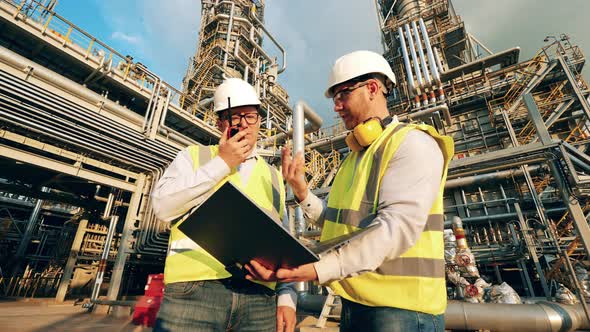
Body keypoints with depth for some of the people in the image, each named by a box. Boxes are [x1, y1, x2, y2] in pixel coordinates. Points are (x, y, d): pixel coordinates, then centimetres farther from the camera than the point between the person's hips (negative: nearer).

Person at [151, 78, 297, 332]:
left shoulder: (273, 177, 14)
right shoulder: (193, 156, 9)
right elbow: (163, 206, -7)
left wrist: (287, 297, 2)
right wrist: (221, 163, -7)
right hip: (195, 289, -2)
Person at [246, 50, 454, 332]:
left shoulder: (413, 143, -12)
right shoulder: (356, 155, 13)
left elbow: (397, 227, -25)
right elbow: (341, 225, 7)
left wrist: (318, 269, -34)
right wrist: (301, 190, -7)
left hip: (399, 308, -7)